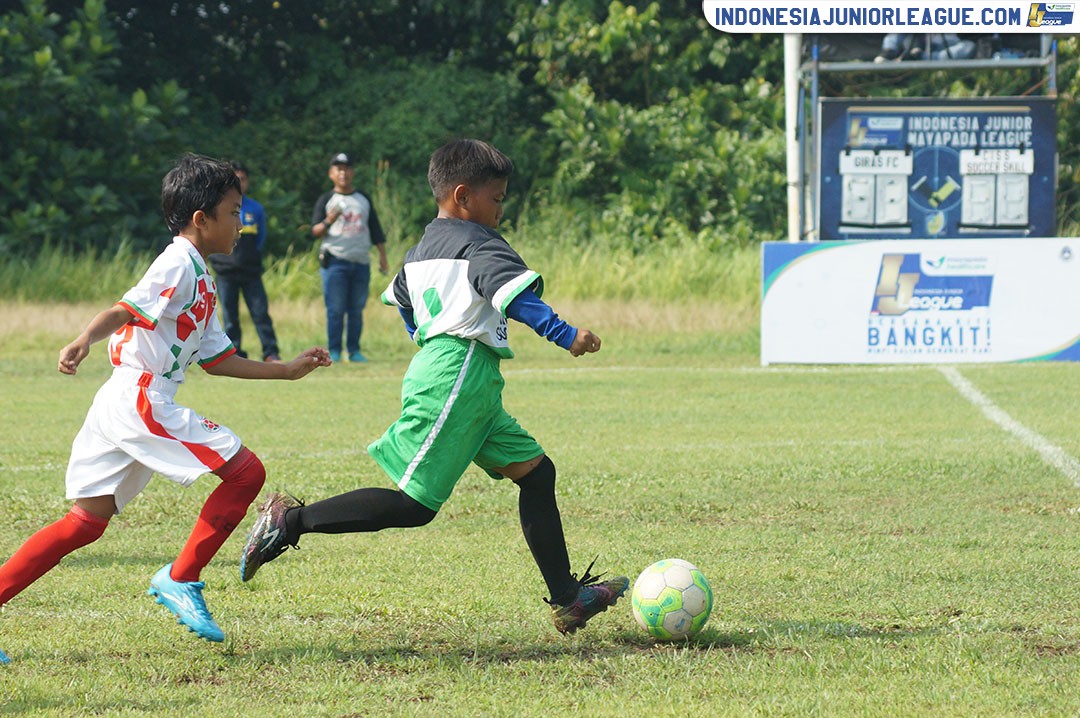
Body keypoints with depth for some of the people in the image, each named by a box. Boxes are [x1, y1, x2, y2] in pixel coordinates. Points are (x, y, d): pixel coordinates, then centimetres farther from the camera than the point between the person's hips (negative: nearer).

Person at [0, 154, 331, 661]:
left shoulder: (200, 281, 23)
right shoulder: (178, 265, -7)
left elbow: (216, 360, 28)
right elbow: (126, 309, -22)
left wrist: (288, 371, 31)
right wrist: (83, 341, -39)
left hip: (117, 409, 10)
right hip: (142, 402, -10)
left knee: (86, 522, 11)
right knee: (246, 471, -7)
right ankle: (180, 579, -1)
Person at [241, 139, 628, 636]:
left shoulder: (421, 250, 19)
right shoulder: (478, 243, -8)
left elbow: (400, 298, 35)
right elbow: (514, 292, -25)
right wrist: (564, 335, -29)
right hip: (459, 380, -11)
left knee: (535, 472, 11)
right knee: (414, 505, -12)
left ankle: (567, 598, 11)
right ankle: (291, 521, -11)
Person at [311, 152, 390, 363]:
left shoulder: (364, 199, 16)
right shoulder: (326, 200, 6)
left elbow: (375, 229, 17)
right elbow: (315, 231, -1)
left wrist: (382, 256, 10)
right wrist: (328, 221, -22)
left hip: (361, 261, 3)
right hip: (335, 261, -3)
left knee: (356, 310, 4)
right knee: (335, 309, -7)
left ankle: (354, 351, 10)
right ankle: (334, 351, -3)